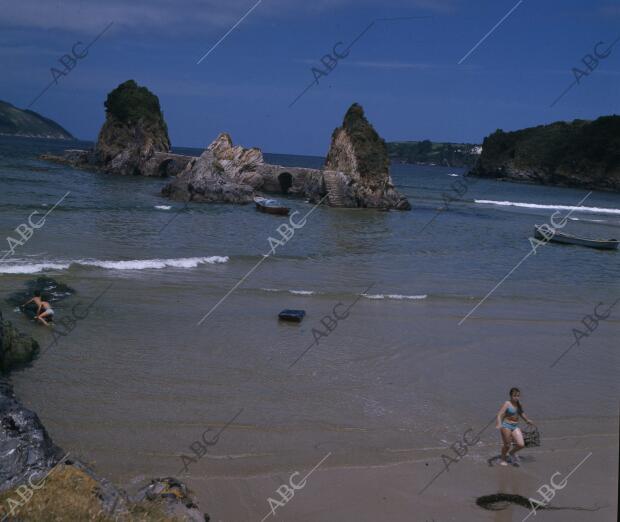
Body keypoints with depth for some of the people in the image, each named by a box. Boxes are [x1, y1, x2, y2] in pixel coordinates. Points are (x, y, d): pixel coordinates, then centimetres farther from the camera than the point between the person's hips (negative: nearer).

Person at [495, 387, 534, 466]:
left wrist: (527, 420, 37)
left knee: (521, 445, -7)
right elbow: (500, 414, -24)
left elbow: (521, 413, 27)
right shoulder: (507, 404, -14)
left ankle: (511, 453, 25)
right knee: (506, 445, 4)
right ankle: (503, 459, 32)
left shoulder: (519, 404, 6)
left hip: (515, 427, 6)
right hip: (506, 426, -6)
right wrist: (499, 424, -40)